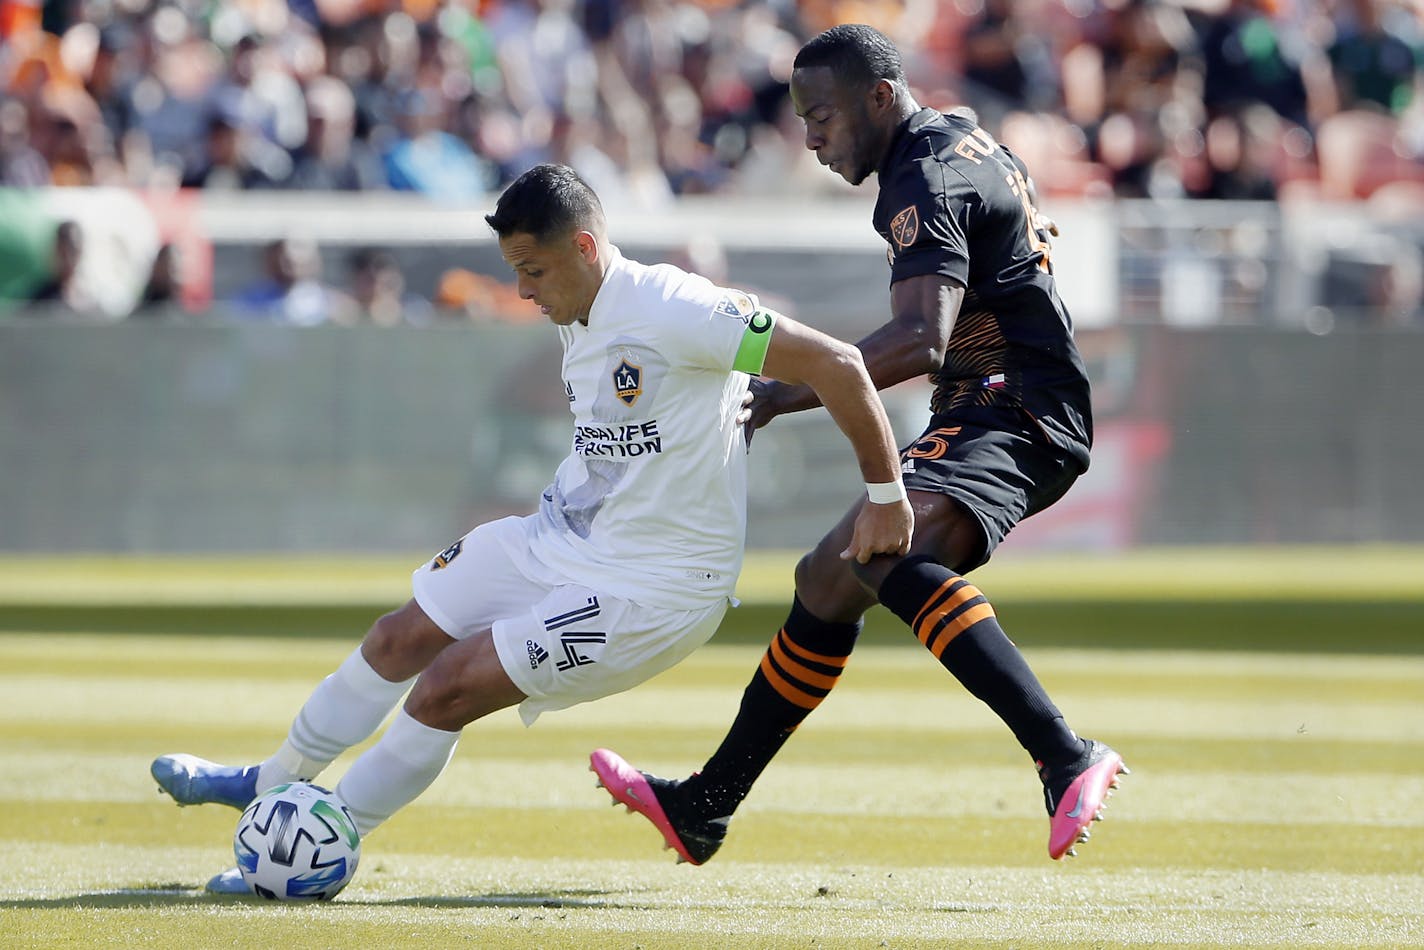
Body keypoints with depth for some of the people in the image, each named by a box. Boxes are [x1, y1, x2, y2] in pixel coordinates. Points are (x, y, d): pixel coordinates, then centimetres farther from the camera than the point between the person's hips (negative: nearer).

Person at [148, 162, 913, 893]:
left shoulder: (671, 312, -25)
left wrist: (886, 496, -18)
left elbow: (835, 364, -24)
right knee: (399, 639, 12)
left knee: (445, 690, -13)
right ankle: (270, 783, 34)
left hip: (656, 585, -9)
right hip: (563, 539, 9)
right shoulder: (577, 322, 4)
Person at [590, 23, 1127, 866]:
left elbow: (919, 344, -30)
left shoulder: (926, 183, -16)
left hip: (1014, 415, -11)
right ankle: (703, 810, 27)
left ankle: (1068, 762, -45)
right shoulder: (965, 141, 17)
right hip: (982, 416, 11)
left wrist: (783, 396, -32)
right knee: (828, 582, 15)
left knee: (883, 558, -34)